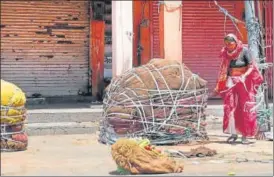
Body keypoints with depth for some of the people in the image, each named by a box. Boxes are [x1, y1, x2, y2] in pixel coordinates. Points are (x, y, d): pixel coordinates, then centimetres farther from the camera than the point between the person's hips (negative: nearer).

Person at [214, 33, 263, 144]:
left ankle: (245, 135, 5)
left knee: (245, 108, -1)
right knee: (230, 107, -4)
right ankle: (233, 133, 3)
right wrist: (218, 86, 10)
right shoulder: (226, 53, 5)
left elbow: (251, 67, -10)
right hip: (231, 82, 4)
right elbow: (223, 70, 12)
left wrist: (244, 76, -26)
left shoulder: (244, 51, -9)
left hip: (244, 82, -4)